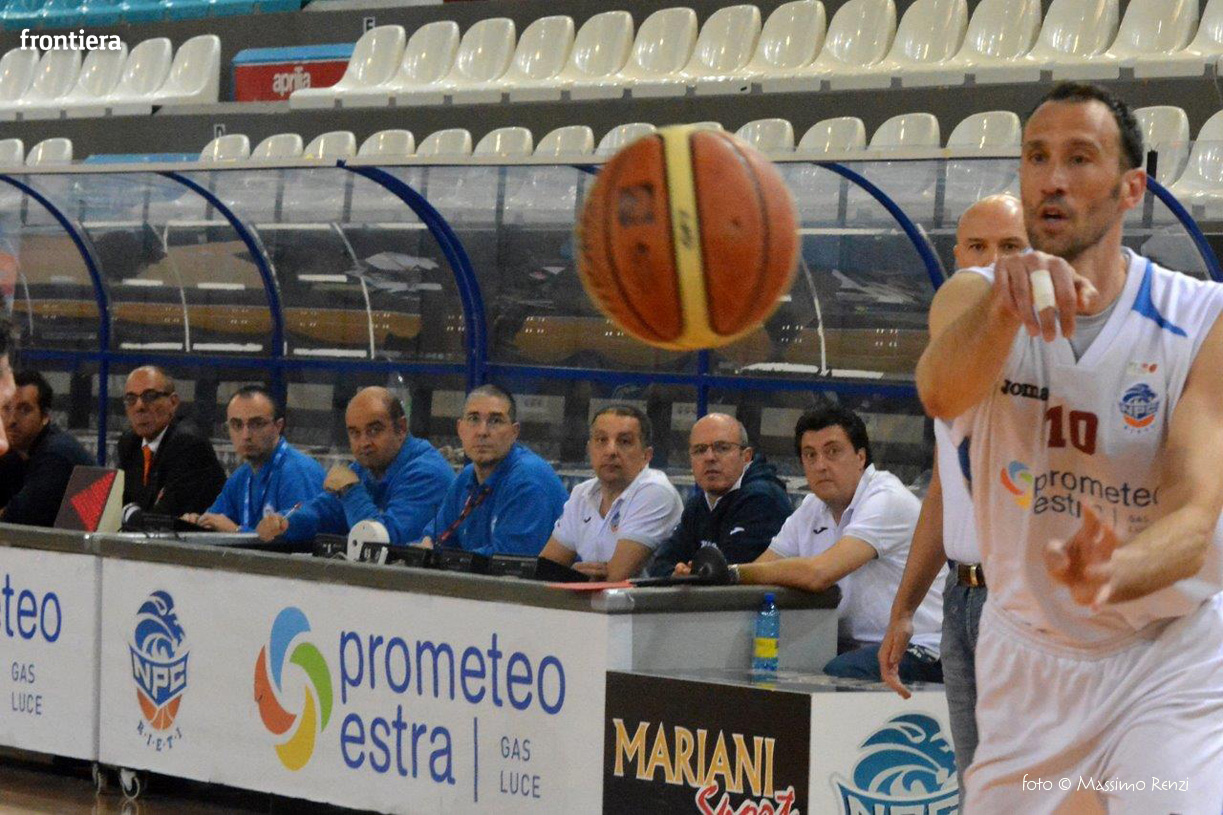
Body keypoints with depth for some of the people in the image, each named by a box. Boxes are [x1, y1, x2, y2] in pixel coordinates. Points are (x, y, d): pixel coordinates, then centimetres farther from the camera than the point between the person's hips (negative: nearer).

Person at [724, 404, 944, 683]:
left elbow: (819, 573, -24)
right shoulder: (813, 509, 14)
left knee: (832, 676, -34)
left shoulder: (887, 500, -14)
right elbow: (761, 568, 8)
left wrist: (734, 573, -19)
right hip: (853, 645, 7)